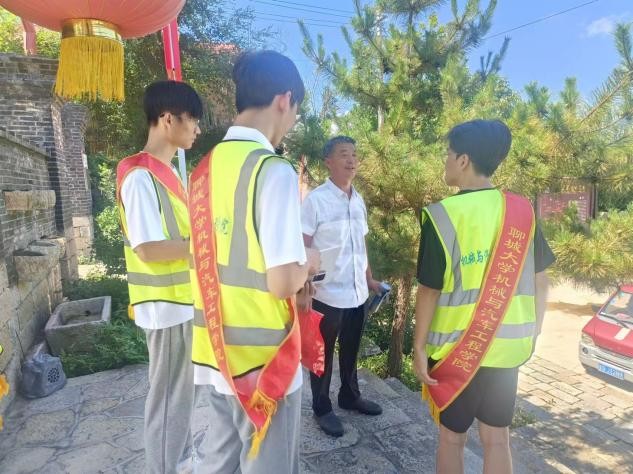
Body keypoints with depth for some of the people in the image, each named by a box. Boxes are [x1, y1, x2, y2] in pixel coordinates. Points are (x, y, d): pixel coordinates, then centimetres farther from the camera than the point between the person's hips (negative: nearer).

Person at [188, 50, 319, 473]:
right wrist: (308, 263, -3)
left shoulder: (207, 168, 4)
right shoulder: (274, 170, -20)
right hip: (264, 358, -7)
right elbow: (282, 283, -24)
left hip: (218, 349, 8)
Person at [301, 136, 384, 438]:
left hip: (357, 292, 6)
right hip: (328, 294, -6)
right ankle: (322, 408, 31)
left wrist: (369, 279, 18)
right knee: (323, 353, 12)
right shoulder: (316, 200, -13)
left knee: (351, 350, 22)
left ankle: (350, 396, 43)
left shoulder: (358, 200, 8)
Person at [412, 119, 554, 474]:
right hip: (508, 346, 5)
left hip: (457, 348, -4)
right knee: (497, 437, 19)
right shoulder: (523, 211, -1)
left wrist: (419, 347, -6)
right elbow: (540, 280, 5)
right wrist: (533, 332, 17)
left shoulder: (442, 215, -16)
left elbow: (430, 289, -15)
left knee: (453, 437, 14)